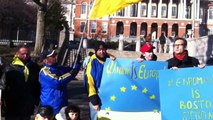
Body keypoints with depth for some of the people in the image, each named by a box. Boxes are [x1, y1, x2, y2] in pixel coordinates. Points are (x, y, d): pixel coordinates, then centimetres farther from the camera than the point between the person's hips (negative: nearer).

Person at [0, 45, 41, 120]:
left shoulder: (35, 67, 1)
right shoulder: (10, 68, -9)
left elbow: (38, 86, 8)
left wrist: (37, 100, 8)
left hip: (28, 106, 3)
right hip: (12, 106, -3)